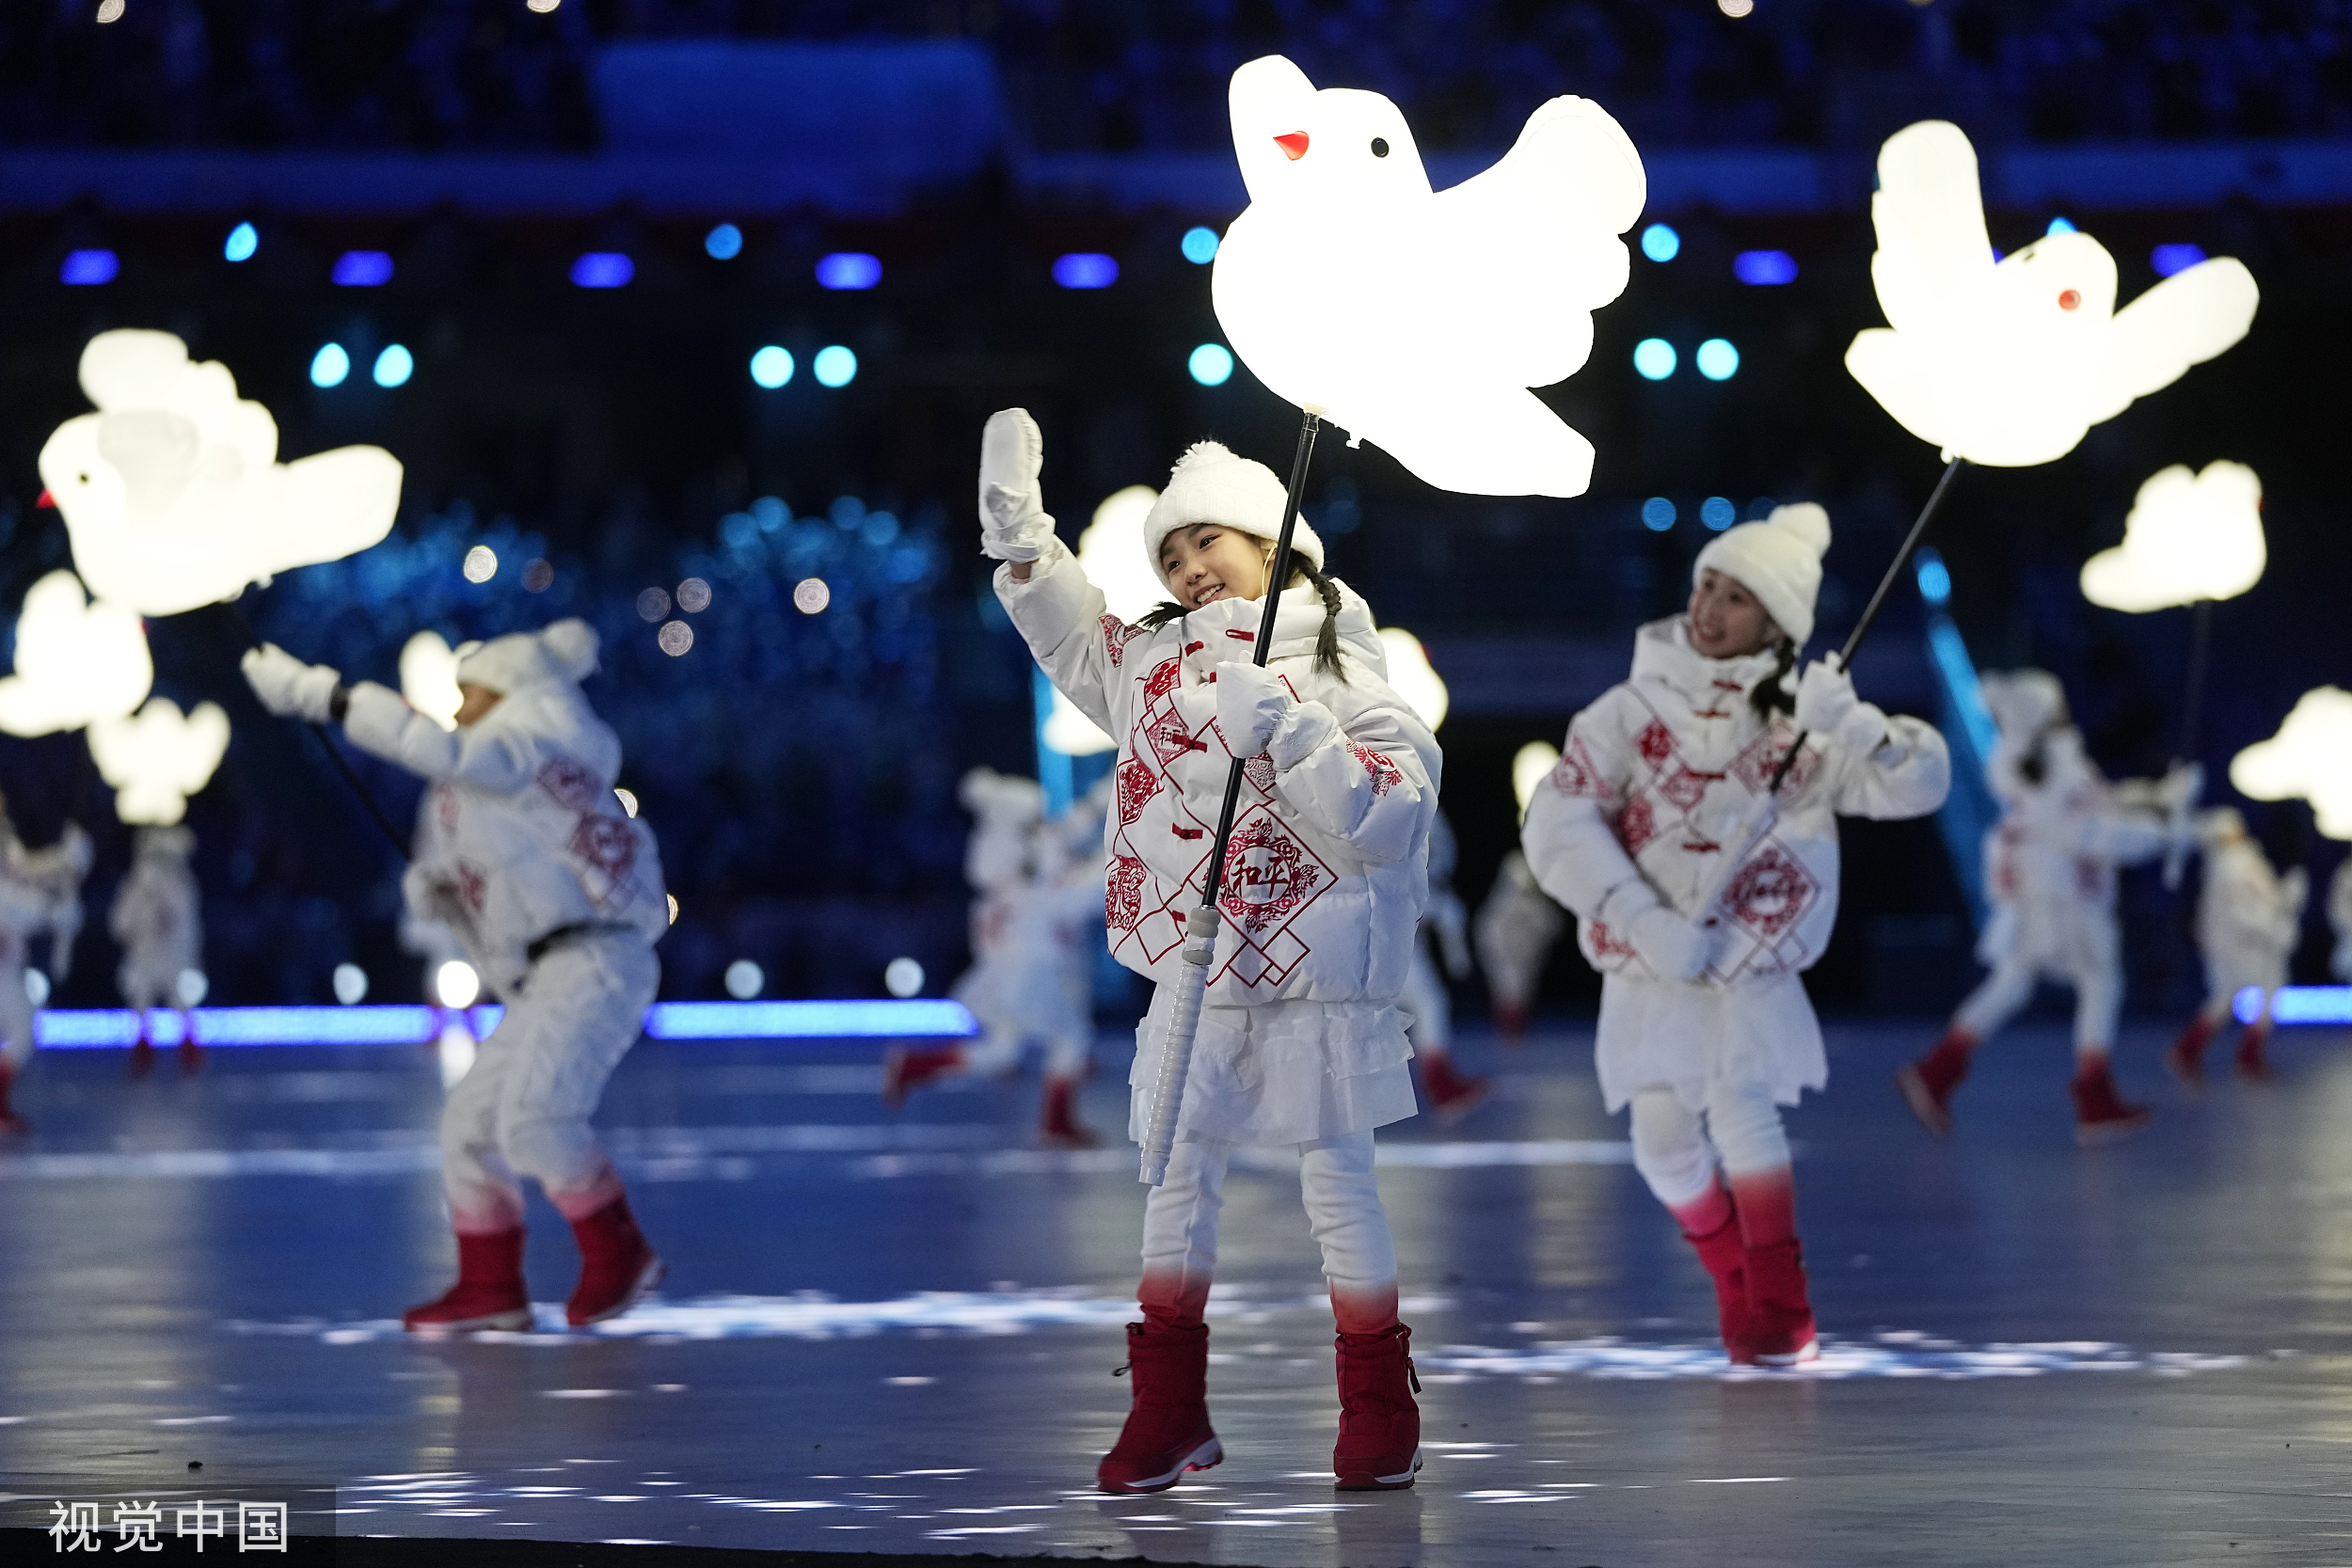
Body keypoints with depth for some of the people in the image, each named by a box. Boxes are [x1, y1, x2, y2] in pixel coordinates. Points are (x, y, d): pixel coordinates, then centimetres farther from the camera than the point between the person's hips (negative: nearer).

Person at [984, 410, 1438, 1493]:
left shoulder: (1338, 676, -8)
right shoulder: (1151, 661, 8)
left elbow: (1387, 819, -16)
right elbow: (1069, 630, 25)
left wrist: (1290, 730, -25)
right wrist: (1017, 523, 13)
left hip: (1315, 985, -5)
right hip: (1190, 981, 5)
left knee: (1338, 1185, 2)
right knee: (1177, 1180, 7)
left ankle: (1380, 1414, 12)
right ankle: (1168, 1413, 15)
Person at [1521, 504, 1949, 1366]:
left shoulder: (1805, 718, -6)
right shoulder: (1638, 708, -6)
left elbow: (1918, 783, -14)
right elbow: (1558, 823, -13)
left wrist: (1846, 724, -33)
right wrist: (1644, 919, -23)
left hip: (1752, 970, -2)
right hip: (1647, 973, 2)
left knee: (1739, 1102, -23)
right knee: (1665, 1142, -1)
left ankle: (1782, 1315, -17)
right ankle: (1743, 1292, 25)